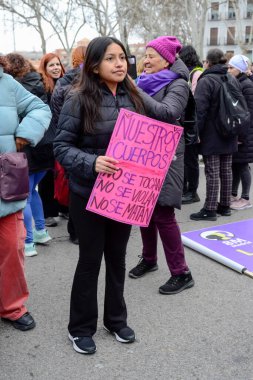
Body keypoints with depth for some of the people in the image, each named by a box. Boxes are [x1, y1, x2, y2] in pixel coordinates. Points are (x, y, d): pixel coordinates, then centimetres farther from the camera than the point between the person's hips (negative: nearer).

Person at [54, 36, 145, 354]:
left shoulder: (132, 98, 4)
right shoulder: (80, 101, -12)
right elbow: (61, 147, -12)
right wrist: (92, 162, -28)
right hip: (89, 194, -5)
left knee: (117, 257, 17)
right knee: (90, 260, 7)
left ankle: (115, 319, 36)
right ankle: (80, 327, 27)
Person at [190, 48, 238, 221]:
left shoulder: (206, 81, -12)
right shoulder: (232, 80, 11)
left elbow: (200, 110, -19)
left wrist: (196, 132, -13)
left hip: (211, 135, -7)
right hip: (229, 135, 7)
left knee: (212, 172, -4)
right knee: (226, 170, 12)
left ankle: (210, 209, 2)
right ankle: (225, 206, 21)